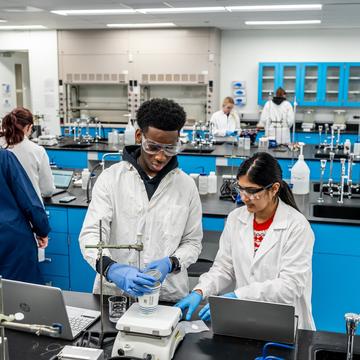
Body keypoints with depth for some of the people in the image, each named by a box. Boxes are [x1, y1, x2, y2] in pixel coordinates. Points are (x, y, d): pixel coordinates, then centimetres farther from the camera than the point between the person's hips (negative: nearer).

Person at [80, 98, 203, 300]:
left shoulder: (186, 185, 3)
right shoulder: (111, 178, -1)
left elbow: (192, 242, 8)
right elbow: (91, 234, -8)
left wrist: (170, 263, -12)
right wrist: (112, 268, -27)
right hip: (114, 291, 0)